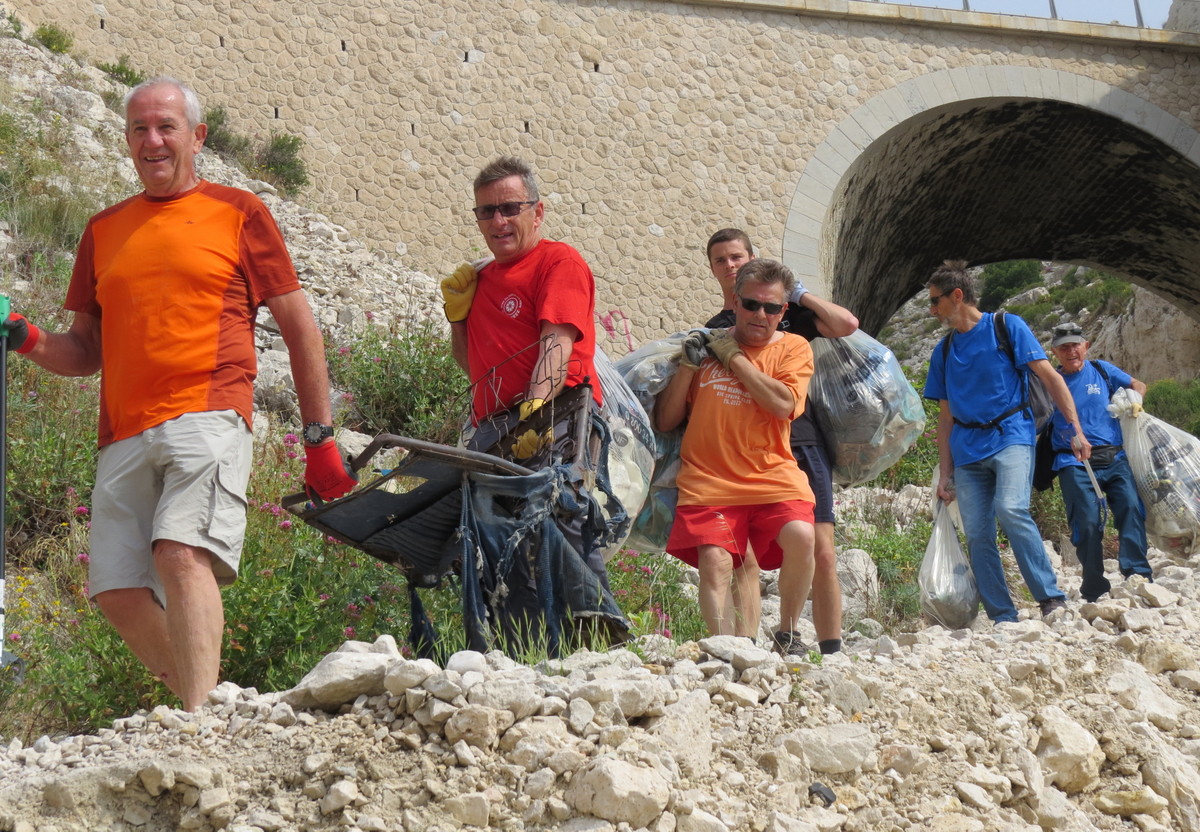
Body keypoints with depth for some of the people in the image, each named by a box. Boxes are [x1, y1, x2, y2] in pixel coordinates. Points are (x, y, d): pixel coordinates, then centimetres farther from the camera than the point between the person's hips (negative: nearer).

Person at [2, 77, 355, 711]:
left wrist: (319, 437, 6)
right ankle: (211, 708, 10)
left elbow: (299, 327, 10)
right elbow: (87, 350, 23)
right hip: (124, 435, 5)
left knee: (182, 552, -25)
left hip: (207, 416, -5)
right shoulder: (104, 230, 21)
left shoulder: (238, 213, 10)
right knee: (117, 590, -4)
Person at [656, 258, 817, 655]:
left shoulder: (793, 348, 11)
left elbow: (783, 404, -11)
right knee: (715, 561, -21)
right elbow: (664, 422, 12)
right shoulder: (706, 344, 15)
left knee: (800, 536, -26)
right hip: (709, 478, 1)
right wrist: (688, 365, 0)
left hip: (773, 476, -1)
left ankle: (787, 635, -7)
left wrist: (733, 356, -5)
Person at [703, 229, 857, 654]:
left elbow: (847, 324, -1)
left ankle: (832, 651, -1)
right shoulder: (712, 331, 17)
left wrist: (797, 290, 5)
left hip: (802, 444, -1)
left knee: (822, 555, -6)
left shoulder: (787, 311, 14)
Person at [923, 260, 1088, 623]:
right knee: (977, 536, -3)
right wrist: (944, 474, 11)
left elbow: (1049, 376, 0)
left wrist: (1075, 429, -8)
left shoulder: (1007, 327, 3)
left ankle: (1051, 598, -20)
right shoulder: (943, 351, 16)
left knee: (1010, 509, -27)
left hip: (1010, 436, -5)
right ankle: (1003, 620, 3)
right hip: (967, 450, 5)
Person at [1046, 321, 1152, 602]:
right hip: (1075, 465, -1)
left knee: (1131, 508, -18)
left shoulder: (1102, 371, 14)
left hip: (1115, 459, 2)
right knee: (1087, 523, -11)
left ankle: (1138, 576, -20)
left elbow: (1138, 385, 24)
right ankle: (1095, 591, -3)